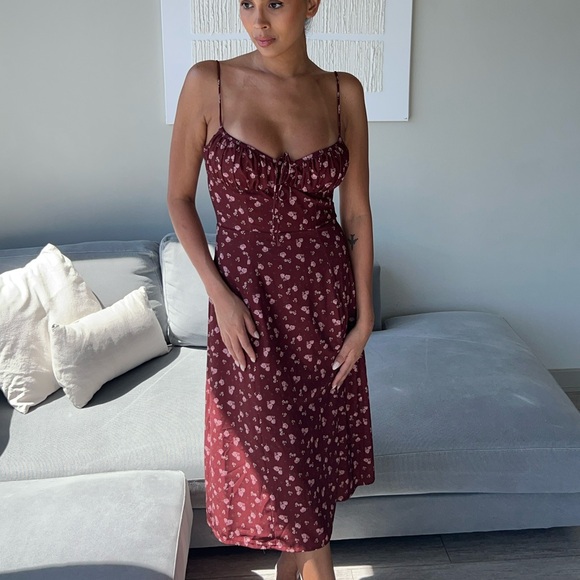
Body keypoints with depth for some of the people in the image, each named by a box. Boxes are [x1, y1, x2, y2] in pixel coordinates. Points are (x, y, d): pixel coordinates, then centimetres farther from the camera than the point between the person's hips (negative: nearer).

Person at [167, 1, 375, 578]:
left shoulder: (343, 93, -3)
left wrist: (364, 315, -1)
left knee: (317, 436, 15)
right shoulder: (208, 82, -8)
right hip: (248, 300, -2)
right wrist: (218, 293, -10)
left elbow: (357, 211, 1)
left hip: (325, 295, 2)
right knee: (277, 449, 8)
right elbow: (179, 196, -2)